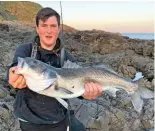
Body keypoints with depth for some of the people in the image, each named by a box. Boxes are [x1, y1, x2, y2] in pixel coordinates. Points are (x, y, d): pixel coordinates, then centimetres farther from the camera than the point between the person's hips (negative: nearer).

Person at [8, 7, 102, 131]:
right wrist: (16, 77, -53)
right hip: (29, 119, 0)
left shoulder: (67, 57, -7)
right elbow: (17, 68, -29)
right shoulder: (24, 50, -9)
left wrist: (84, 92, -44)